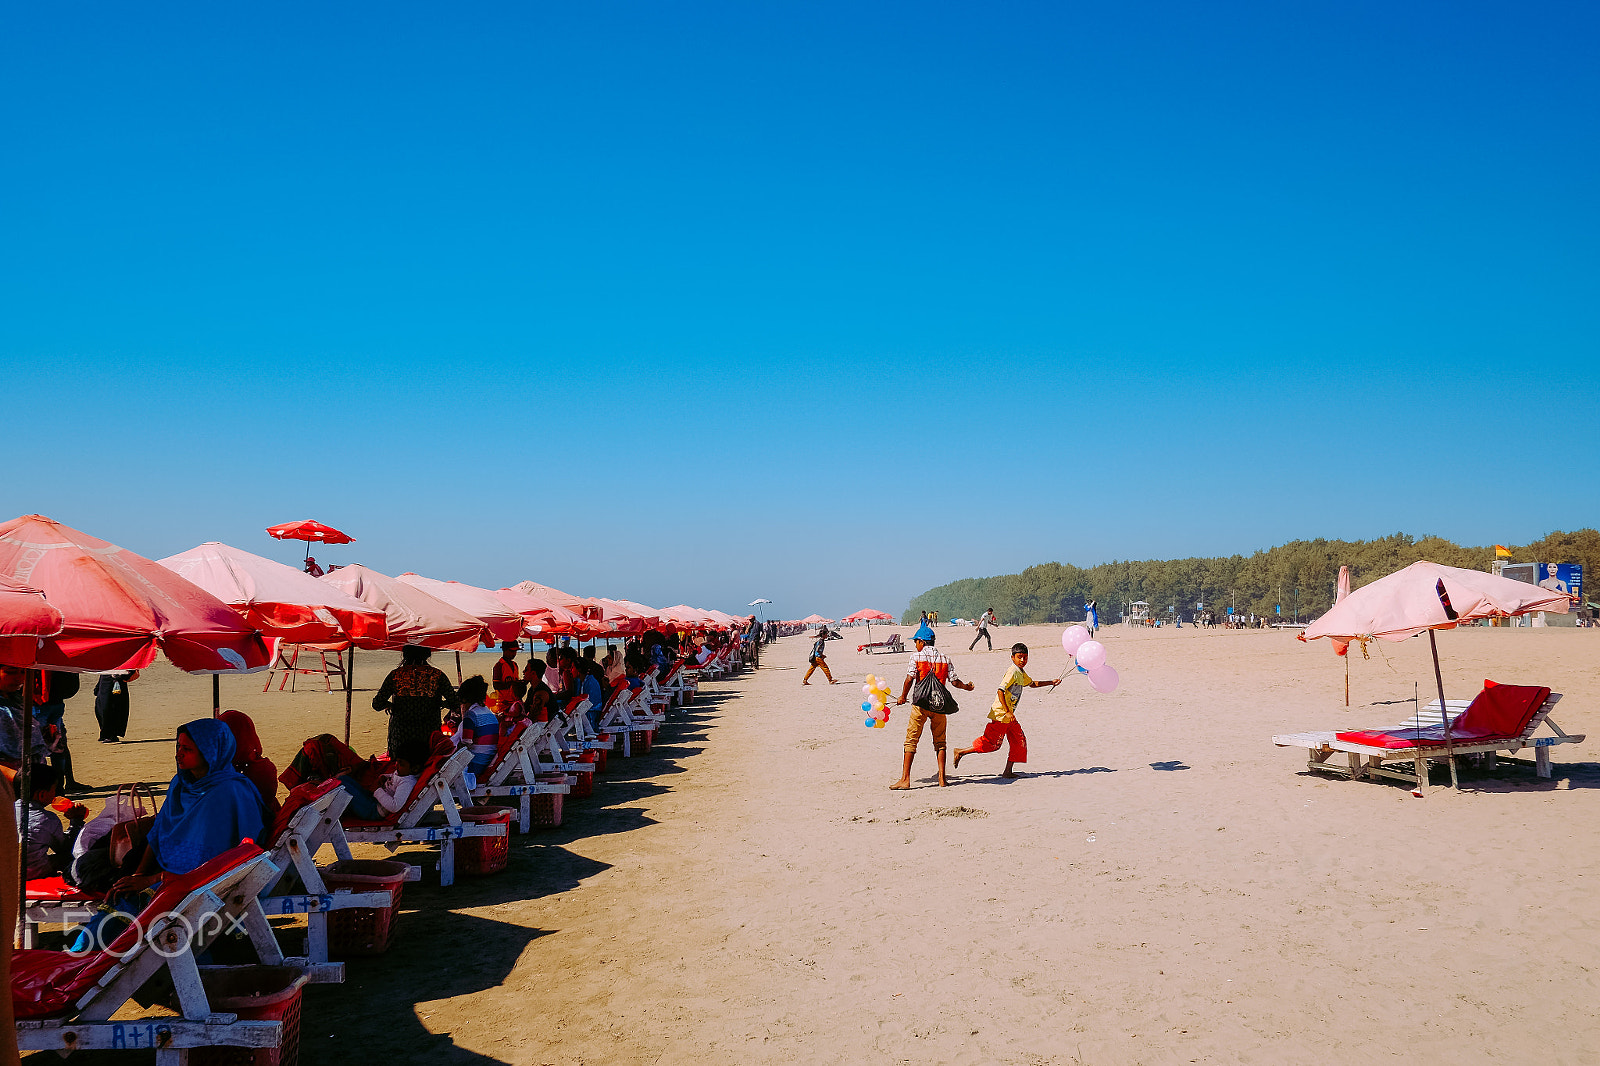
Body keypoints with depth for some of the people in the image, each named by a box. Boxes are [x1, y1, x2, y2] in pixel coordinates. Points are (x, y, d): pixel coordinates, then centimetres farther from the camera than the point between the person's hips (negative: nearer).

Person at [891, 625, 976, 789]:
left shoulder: (917, 656, -4)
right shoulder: (945, 658, 7)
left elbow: (909, 678, -12)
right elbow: (954, 681, 6)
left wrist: (903, 697, 2)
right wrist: (968, 687, 25)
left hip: (920, 703, -3)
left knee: (911, 740, 1)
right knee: (940, 741, 13)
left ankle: (905, 779, -3)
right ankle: (942, 779, 9)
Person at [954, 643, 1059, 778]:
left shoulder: (1022, 673, 15)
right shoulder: (1012, 672, -16)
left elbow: (1032, 684, 36)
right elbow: (1000, 691, -24)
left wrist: (1051, 683, 33)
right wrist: (1007, 712, -26)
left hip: (1009, 715, 10)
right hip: (1000, 714, -10)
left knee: (1019, 741, 6)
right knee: (991, 743, -8)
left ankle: (1008, 772, 10)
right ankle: (961, 752, 2)